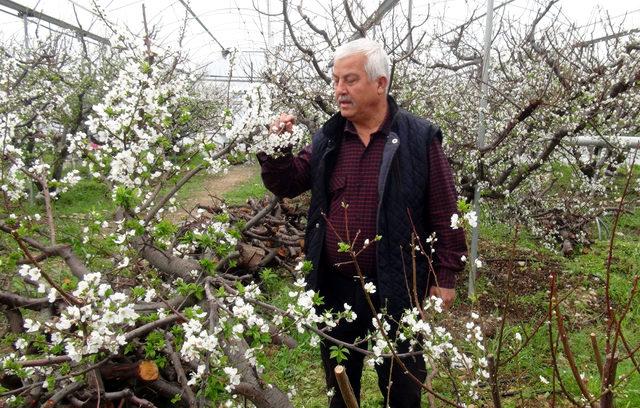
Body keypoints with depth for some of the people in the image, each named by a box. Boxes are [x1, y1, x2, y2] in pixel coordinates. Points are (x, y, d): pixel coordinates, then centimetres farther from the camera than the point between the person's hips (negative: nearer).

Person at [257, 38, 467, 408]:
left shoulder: (419, 138, -8)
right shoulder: (327, 138, 5)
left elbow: (445, 212, -6)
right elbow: (287, 184, 7)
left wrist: (446, 274, -7)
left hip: (396, 289, -4)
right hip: (335, 287, 4)